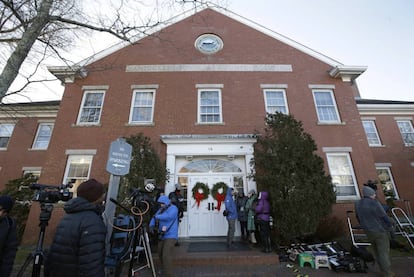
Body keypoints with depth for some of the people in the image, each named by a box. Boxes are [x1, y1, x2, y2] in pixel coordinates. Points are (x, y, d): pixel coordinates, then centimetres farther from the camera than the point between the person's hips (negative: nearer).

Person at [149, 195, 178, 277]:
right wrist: (151, 226, -17)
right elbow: (154, 219, 3)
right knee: (160, 253, 21)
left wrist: (157, 217, -23)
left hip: (171, 236, -8)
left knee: (166, 255, -17)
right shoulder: (160, 210, 9)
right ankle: (164, 269, 44)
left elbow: (169, 217, -31)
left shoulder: (173, 208, -13)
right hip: (162, 236, 8)